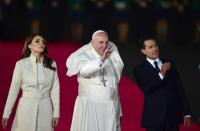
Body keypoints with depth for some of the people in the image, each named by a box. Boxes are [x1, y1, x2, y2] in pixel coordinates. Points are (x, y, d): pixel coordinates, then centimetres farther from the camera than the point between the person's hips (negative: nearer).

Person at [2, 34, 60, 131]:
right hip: (26, 107, -2)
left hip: (45, 109, 2)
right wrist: (6, 113, -2)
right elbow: (14, 89, 0)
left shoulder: (51, 64, 4)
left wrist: (56, 112, 2)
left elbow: (55, 89, 6)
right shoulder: (21, 64, -2)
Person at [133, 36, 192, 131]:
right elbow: (146, 89, -16)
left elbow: (180, 88, 11)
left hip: (173, 115, 3)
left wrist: (186, 113, 7)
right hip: (154, 116, -3)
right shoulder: (140, 70, 1)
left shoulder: (170, 64, 12)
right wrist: (161, 74, -25)